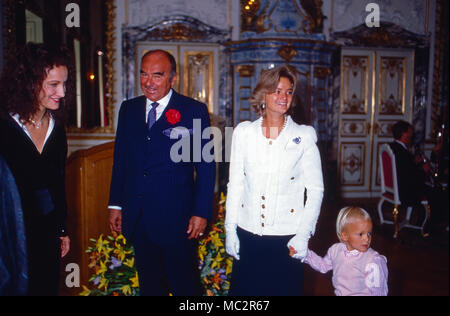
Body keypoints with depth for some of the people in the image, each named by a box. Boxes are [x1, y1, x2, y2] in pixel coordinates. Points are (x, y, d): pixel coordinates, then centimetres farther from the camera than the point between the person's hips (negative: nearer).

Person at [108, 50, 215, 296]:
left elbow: (206, 166, -6)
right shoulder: (129, 109, 7)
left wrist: (201, 212, -9)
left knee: (185, 286, 8)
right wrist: (116, 204, 10)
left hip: (176, 219, -4)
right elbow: (120, 160, 12)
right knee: (149, 285, 19)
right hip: (136, 218, 5)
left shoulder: (194, 111, -6)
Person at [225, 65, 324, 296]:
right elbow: (235, 184, 5)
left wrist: (304, 234, -7)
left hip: (287, 237, -1)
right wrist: (230, 229, 3)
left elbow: (315, 190, -1)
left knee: (284, 288, 9)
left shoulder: (304, 136, -2)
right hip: (247, 234, 2)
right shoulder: (243, 132, 2)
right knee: (244, 288, 11)